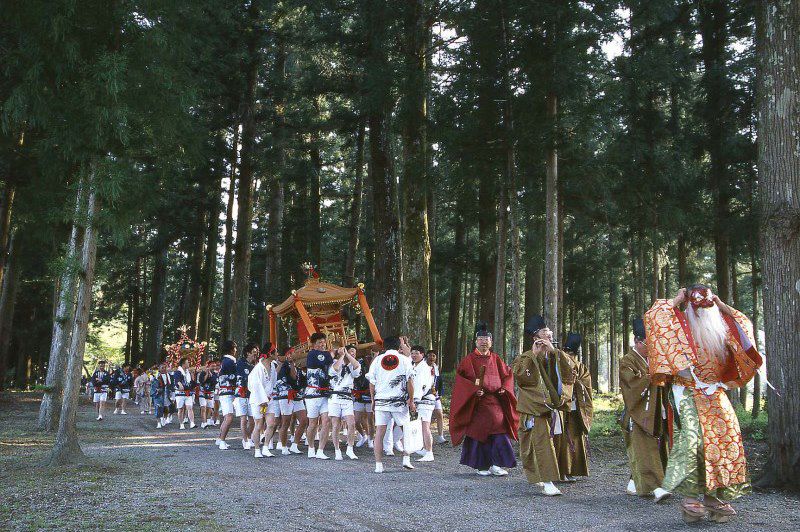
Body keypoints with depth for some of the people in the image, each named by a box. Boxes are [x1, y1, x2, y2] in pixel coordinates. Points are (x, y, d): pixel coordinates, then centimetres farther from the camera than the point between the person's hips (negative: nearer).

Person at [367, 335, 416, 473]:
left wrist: (373, 400, 17)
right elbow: (409, 382, -1)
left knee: (379, 432, 1)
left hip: (381, 400, 1)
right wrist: (411, 401, 6)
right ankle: (406, 459, 10)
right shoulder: (404, 359, 2)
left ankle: (379, 465, -1)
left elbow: (372, 383, 7)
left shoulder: (377, 360, 7)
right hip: (400, 400, -1)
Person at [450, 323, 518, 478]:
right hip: (476, 402, -3)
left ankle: (495, 465, -1)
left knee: (499, 431, -6)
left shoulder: (496, 359, 12)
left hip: (495, 400, 3)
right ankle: (480, 465, 9)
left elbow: (508, 375, 17)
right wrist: (473, 389, -19)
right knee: (478, 432, -2)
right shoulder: (469, 359, 0)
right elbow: (461, 378, -5)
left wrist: (504, 388, -2)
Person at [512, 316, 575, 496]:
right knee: (543, 441, -16)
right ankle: (548, 481, -18)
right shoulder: (527, 357, -1)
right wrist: (534, 355, -19)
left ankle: (534, 475, 32)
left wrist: (554, 351, -13)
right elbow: (520, 376, -19)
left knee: (544, 440, 12)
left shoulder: (557, 355, 11)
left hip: (553, 406, 5)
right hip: (535, 406, -5)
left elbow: (568, 373, -7)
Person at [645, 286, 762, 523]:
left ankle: (713, 496, 9)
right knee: (692, 439, -18)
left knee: (726, 439, 1)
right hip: (689, 394, -6)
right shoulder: (681, 323, -3)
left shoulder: (721, 327, 15)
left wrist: (721, 305, 18)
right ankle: (689, 497, -14)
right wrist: (676, 300, -6)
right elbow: (653, 316, -18)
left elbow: (744, 325, 31)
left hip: (715, 395, 6)